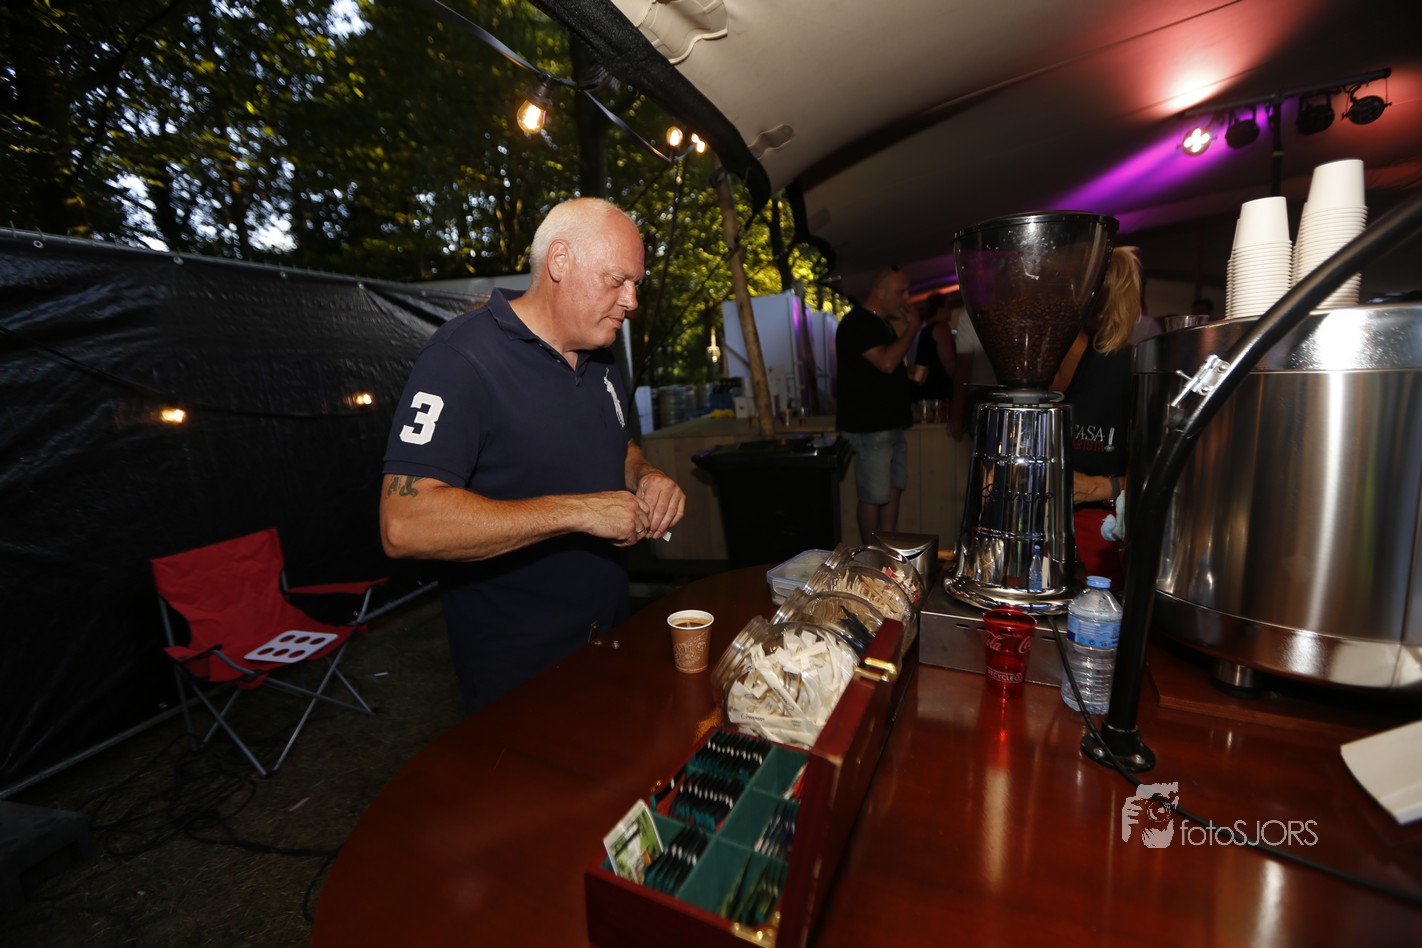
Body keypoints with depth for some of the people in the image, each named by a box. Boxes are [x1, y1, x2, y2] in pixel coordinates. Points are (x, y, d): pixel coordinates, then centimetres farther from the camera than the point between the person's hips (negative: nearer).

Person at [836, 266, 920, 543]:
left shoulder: (883, 323, 19)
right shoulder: (856, 323, -11)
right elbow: (887, 362, -22)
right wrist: (912, 327, -11)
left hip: (891, 424, 10)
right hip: (869, 428, -10)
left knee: (893, 491, 11)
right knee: (873, 497, -5)